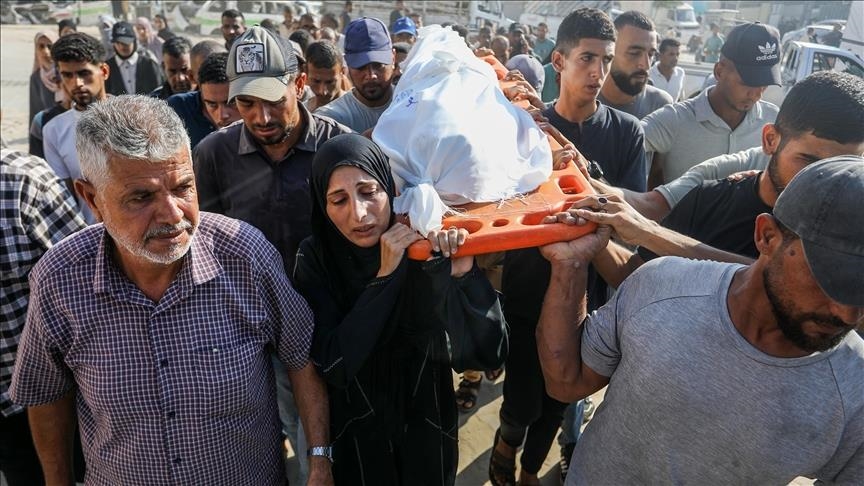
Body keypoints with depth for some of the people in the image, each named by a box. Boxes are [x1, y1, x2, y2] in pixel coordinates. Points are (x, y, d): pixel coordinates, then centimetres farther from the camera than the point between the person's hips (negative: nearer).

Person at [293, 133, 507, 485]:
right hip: (356, 432, 0)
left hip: (428, 425, 1)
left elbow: (493, 351, -21)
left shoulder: (429, 249, -18)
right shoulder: (315, 258, -17)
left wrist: (465, 273, -37)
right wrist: (385, 275, -32)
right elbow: (333, 366, -26)